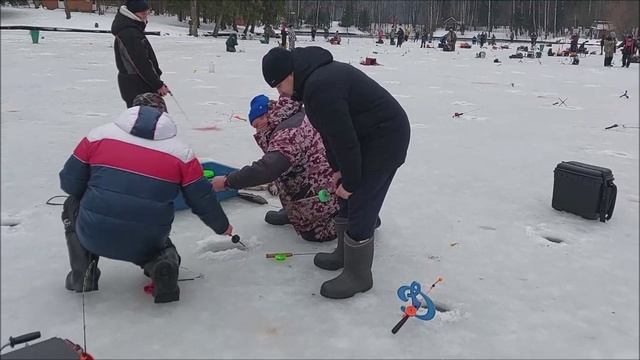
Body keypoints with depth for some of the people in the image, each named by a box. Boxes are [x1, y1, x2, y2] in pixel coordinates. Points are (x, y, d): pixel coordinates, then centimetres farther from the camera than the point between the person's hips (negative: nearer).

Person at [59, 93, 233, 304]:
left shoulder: (99, 135, 0)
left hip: (94, 236, 0)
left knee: (73, 206, 31)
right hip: (145, 246, 0)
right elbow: (203, 200, 5)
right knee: (160, 243, 35)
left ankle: (82, 272, 17)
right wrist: (222, 226, 24)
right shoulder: (181, 152, 0)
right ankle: (162, 262, -1)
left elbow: (70, 183, 4)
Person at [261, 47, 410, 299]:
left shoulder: (321, 87, -27)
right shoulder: (315, 76, 7)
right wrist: (339, 170, 10)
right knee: (348, 200, 18)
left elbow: (343, 138, -24)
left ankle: (358, 276, 8)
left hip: (385, 138, -10)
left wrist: (349, 182, -13)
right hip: (368, 136, 11)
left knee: (359, 205, -6)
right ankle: (345, 254, 34)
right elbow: (331, 131, 12)